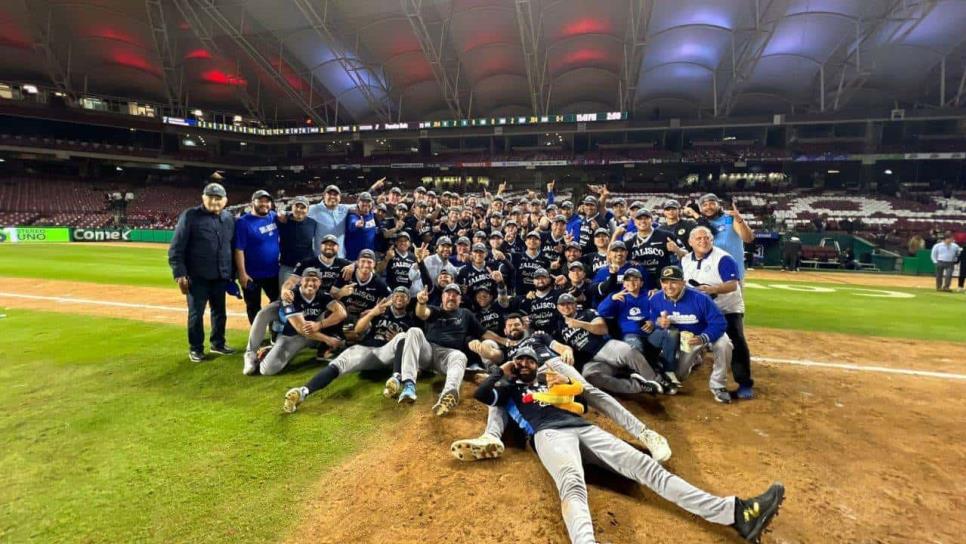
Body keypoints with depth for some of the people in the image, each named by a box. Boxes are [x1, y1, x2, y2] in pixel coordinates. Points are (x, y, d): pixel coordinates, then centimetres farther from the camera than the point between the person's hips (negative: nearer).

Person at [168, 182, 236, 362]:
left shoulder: (229, 218, 7)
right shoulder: (190, 216, -7)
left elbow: (233, 246, 14)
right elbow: (176, 248, -8)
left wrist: (232, 272, 11)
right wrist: (180, 274, -14)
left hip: (221, 276, 5)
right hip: (197, 276, -4)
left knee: (220, 311, 13)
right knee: (196, 313, 4)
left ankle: (218, 344, 29)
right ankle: (195, 348, 19)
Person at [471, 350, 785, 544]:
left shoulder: (550, 383, 38)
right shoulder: (509, 389, 25)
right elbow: (479, 393, 9)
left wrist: (568, 384, 13)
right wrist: (501, 371, 18)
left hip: (583, 428, 5)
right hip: (549, 433, -5)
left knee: (644, 465, -13)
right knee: (572, 484, -39)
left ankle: (735, 513, -23)